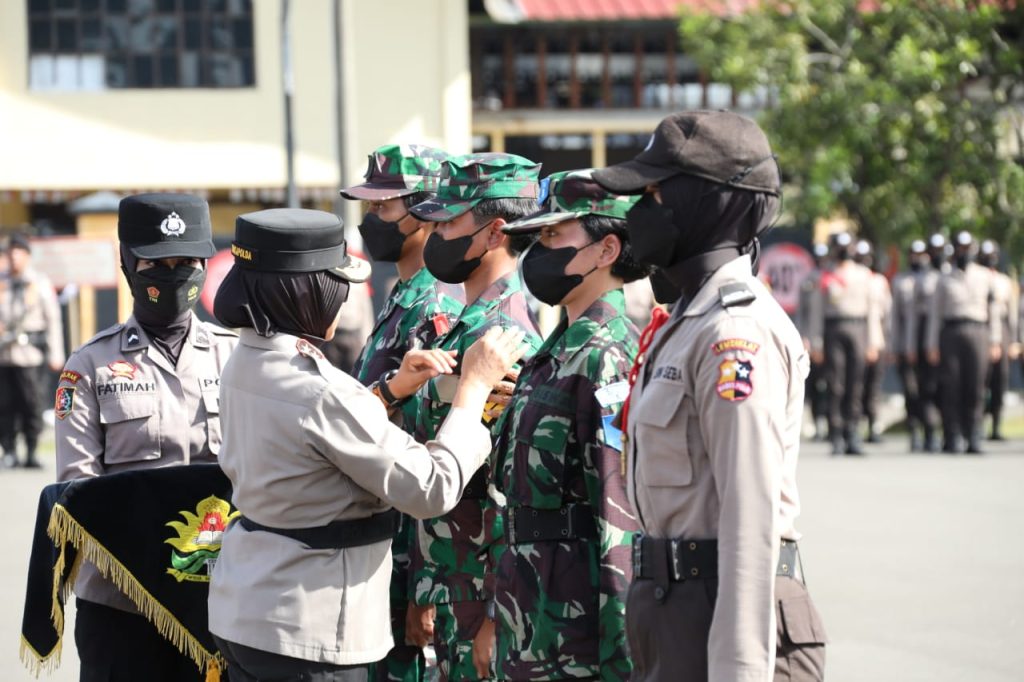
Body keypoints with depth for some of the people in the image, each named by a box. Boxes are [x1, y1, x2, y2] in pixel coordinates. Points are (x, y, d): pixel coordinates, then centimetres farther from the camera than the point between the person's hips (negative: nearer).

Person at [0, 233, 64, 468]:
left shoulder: (40, 283, 6)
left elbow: (53, 320, 6)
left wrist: (55, 355, 1)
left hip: (29, 354, -3)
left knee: (31, 403, -5)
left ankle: (32, 453, 1)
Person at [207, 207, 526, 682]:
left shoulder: (247, 364, 2)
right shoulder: (318, 393, -24)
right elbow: (433, 490, -18)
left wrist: (392, 390, 13)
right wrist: (475, 385, -8)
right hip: (306, 632, -9)